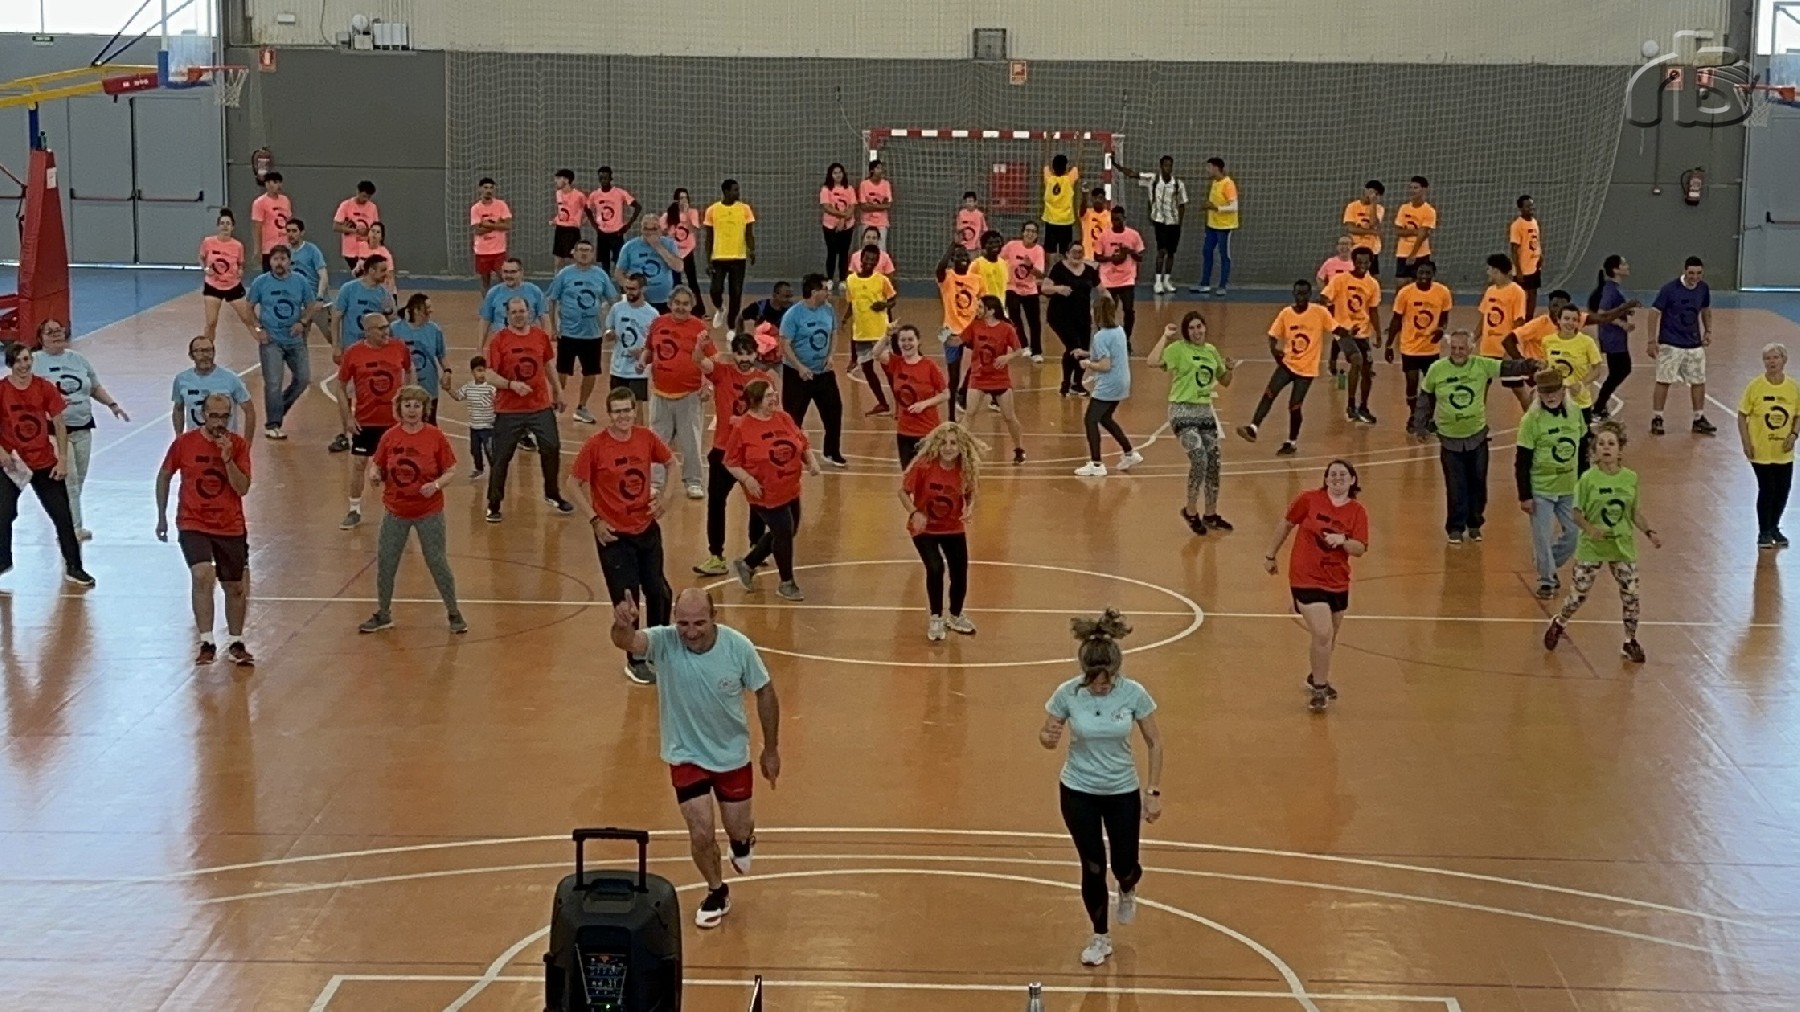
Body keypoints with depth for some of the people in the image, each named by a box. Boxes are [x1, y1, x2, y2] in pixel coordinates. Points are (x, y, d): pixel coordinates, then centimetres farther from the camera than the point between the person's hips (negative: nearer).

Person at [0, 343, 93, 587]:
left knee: (63, 516, 2)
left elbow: (59, 424, 0)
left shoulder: (45, 388, -4)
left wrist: (62, 460, -5)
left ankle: (73, 567, 11)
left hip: (45, 464, 1)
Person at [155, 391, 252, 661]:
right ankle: (207, 643, -20)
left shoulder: (238, 445, -6)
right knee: (202, 576, -24)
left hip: (231, 527, 2)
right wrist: (161, 516, 9)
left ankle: (236, 644, 30)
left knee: (235, 587, 11)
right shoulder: (184, 442, -7)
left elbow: (243, 489, -12)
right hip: (193, 525, -2)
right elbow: (164, 476, 8)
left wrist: (228, 458, -25)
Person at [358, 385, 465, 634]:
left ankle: (454, 614, 18)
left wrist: (436, 485, -23)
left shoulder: (435, 436, -10)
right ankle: (383, 615, 24)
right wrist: (374, 474, -16)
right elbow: (377, 465, 6)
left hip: (429, 512, -3)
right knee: (384, 563, 6)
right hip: (395, 511, 3)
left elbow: (451, 470, -5)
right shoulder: (390, 436, -4)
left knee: (437, 563, 2)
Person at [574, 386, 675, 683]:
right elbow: (576, 483, -8)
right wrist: (594, 519, -12)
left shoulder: (646, 438, -5)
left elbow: (670, 462, 13)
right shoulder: (595, 446, -15)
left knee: (659, 592, 9)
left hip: (647, 528, 4)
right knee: (627, 599, 0)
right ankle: (635, 661, 16)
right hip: (614, 534, -4)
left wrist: (665, 496, 2)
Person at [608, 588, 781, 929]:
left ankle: (742, 838, 52)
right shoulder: (664, 642, -25)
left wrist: (771, 749, 1)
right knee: (701, 834, -5)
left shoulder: (739, 647, -22)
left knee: (737, 830, 13)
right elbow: (627, 642, -47)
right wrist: (622, 626, -72)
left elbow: (765, 693, -6)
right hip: (686, 756, -1)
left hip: (732, 753, 1)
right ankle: (717, 893, 25)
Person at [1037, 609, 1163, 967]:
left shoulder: (1134, 693, -19)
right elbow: (1046, 736, -6)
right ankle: (1100, 938, 25)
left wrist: (1153, 792, -8)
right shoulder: (1067, 693, -19)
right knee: (1093, 867, 3)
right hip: (1078, 792, 0)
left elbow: (1154, 742, -7)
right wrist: (1049, 737, -30)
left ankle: (1127, 891, 47)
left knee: (1125, 866, 8)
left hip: (1123, 792, 0)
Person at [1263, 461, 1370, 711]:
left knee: (1329, 638, 17)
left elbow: (1360, 549, -5)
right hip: (1306, 579, -4)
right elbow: (1287, 524, 5)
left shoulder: (1357, 512, 0)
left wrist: (1342, 540, -25)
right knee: (1323, 635, -15)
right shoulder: (1309, 499, -7)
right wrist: (1271, 555, 12)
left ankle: (1316, 678, 43)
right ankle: (1319, 689, 3)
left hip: (1338, 582, 4)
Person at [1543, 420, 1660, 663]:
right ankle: (1559, 624, 35)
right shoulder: (1588, 479, -12)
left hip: (1623, 546, 3)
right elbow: (1577, 513, -8)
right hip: (1591, 547, -3)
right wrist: (1590, 529, -26)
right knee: (1578, 594, 4)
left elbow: (1635, 513, 7)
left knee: (1630, 594, 1)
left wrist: (1650, 532, -5)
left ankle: (1630, 642, 19)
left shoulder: (1630, 478, -3)